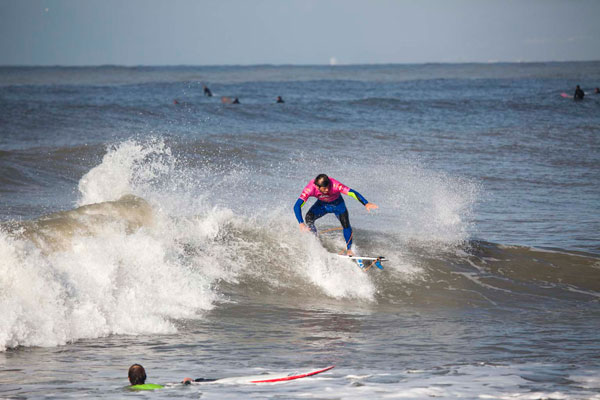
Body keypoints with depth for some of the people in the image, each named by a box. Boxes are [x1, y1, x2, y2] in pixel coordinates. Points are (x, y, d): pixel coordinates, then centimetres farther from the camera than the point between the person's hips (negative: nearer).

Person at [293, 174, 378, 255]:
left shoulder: (334, 185, -39)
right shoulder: (310, 188, -36)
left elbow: (352, 192, -43)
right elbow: (297, 206, -38)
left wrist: (366, 204, -57)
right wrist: (301, 224, -51)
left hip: (337, 203, -1)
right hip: (322, 204, 1)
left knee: (345, 224, -17)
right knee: (309, 217, -22)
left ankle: (349, 249, 2)